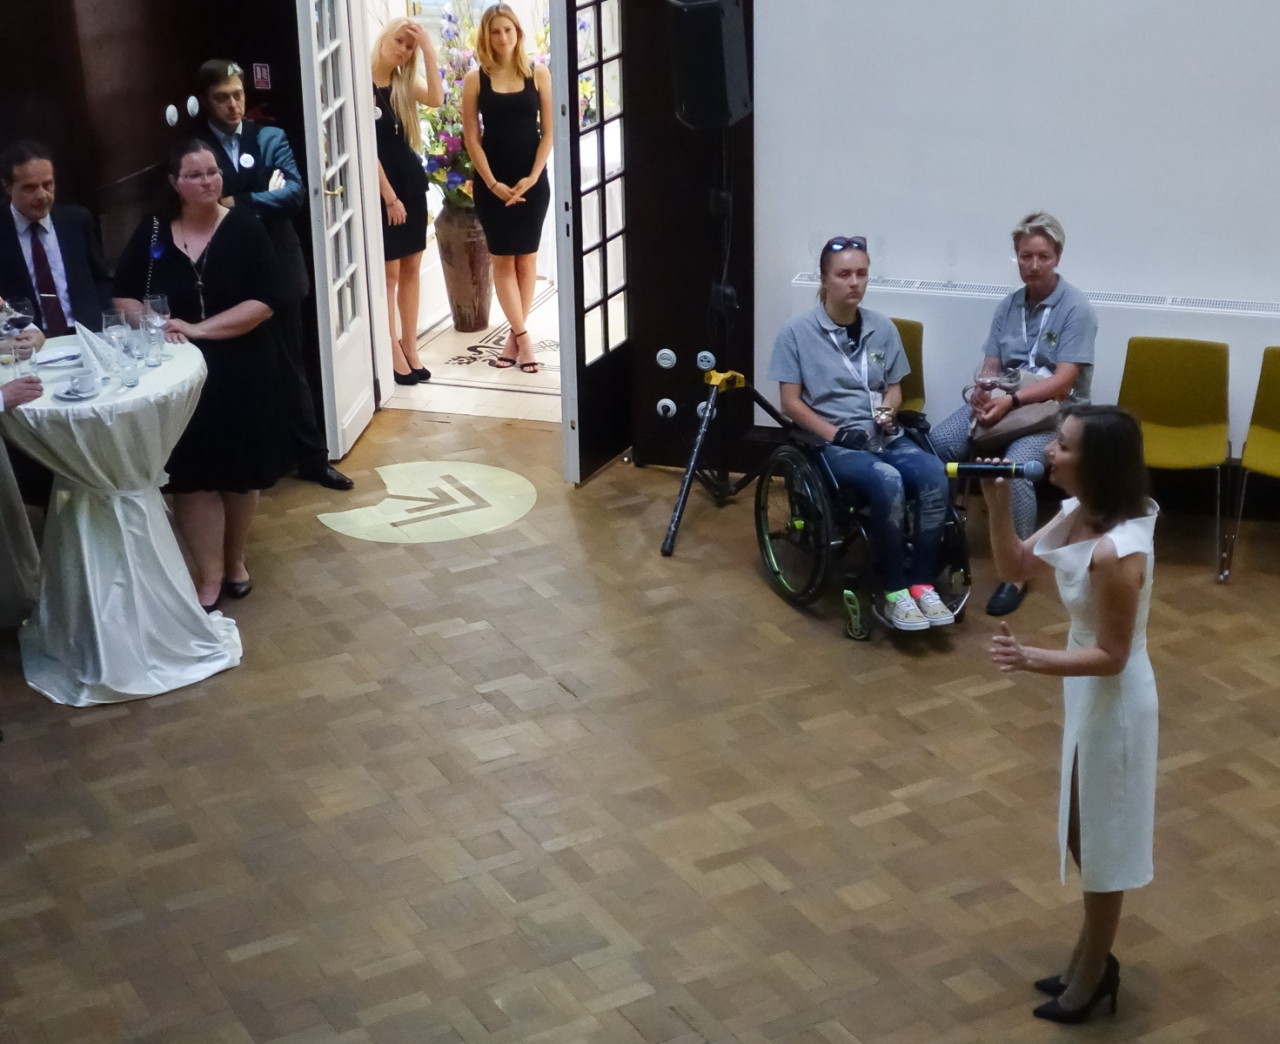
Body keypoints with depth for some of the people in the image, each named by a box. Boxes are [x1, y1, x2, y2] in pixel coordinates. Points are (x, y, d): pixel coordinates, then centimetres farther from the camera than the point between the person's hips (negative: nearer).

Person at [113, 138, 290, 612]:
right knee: (192, 475, 0)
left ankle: (235, 561, 32)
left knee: (239, 471, 11)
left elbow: (263, 301, -15)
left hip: (240, 371, -1)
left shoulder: (244, 227, -7)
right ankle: (210, 578, 9)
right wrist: (153, 327, -16)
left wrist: (197, 329, -21)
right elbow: (123, 295, 5)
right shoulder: (152, 231, 2)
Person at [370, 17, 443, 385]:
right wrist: (390, 196, -15)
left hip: (412, 182, 7)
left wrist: (428, 49, -15)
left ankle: (410, 346, 19)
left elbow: (436, 98, -14)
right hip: (382, 187, -7)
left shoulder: (405, 83, 8)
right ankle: (394, 353, 6)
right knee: (389, 272, -1)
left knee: (411, 269, 10)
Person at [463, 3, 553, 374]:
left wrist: (531, 177, -11)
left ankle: (515, 335, 11)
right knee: (503, 259, -1)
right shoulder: (475, 80, 0)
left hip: (532, 180, 0)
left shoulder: (538, 74, 0)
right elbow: (471, 138, -2)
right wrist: (492, 183, -10)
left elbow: (549, 131, -1)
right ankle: (522, 336, 3)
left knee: (526, 258, 4)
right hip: (492, 182, 0)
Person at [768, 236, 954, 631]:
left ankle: (922, 582, -19)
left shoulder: (883, 328, 10)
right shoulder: (797, 332, -2)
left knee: (934, 474, -28)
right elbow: (791, 402, -3)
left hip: (884, 436, 4)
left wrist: (888, 411, -7)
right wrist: (835, 433, -15)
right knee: (887, 482, -35)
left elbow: (894, 389, 16)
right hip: (832, 442, -4)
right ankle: (894, 590, -22)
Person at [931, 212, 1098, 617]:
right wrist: (982, 394, -19)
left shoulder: (1076, 309, -11)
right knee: (934, 444, -19)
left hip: (1053, 410, -5)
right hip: (1002, 401, 6)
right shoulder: (1008, 306, 8)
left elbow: (1062, 382, -19)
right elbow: (990, 367, 5)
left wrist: (1012, 401, -32)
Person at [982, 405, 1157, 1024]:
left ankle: (1092, 975, 31)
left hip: (1114, 699, -9)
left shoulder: (1117, 551, -32)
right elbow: (1015, 568, 4)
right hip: (1086, 691, 9)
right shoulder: (1078, 514, -6)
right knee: (1080, 832, 23)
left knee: (1101, 840, 11)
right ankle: (1092, 960, 41)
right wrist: (998, 506, -11)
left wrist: (1031, 660, -36)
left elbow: (1112, 656, -25)